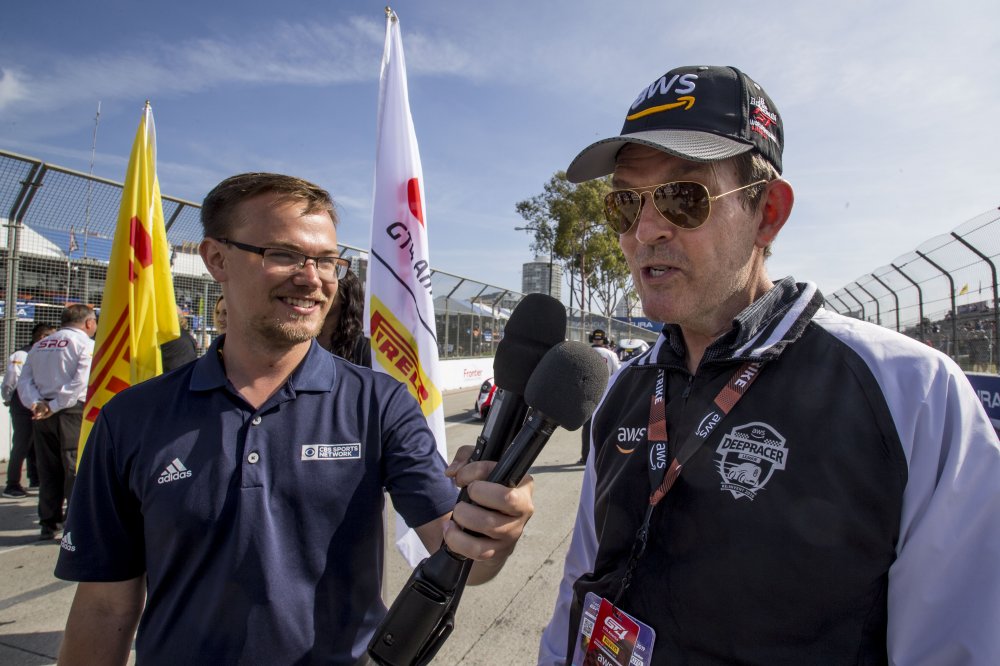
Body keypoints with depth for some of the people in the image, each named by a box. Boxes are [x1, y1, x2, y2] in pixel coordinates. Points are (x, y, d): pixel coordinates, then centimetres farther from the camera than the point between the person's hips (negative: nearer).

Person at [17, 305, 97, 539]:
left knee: (48, 469, 12)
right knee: (77, 468, -1)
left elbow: (24, 381, 6)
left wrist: (36, 404, -6)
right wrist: (55, 406, -13)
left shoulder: (39, 345, 16)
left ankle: (49, 524, 19)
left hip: (42, 414, 6)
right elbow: (80, 381, -17)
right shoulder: (86, 344, -5)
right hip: (73, 412, -6)